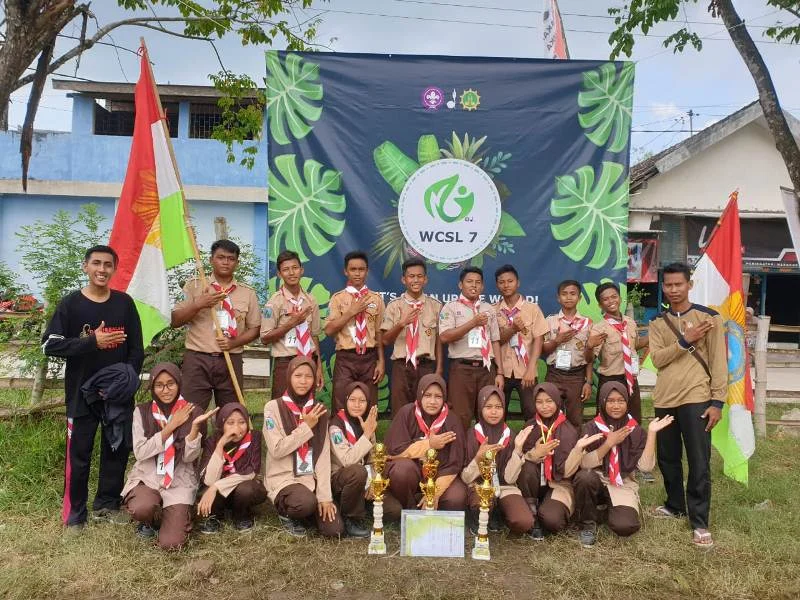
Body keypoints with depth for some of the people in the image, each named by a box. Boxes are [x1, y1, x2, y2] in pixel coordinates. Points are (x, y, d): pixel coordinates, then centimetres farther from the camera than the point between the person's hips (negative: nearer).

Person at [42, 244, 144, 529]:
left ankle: (107, 505, 25)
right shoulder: (70, 304, -4)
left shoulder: (124, 303, 2)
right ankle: (74, 511, 19)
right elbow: (50, 345, -9)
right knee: (79, 454, 4)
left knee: (117, 450, 9)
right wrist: (92, 342, -19)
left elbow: (137, 348, 4)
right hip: (82, 394, -2)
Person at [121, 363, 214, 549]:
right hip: (147, 477, 1)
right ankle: (148, 520, 4)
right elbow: (140, 452, -11)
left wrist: (195, 426, -26)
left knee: (171, 543, -17)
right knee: (142, 509, -34)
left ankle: (174, 518, 18)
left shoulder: (192, 413, -4)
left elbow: (189, 457, -9)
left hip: (179, 482, 0)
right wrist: (170, 427, -16)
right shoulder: (142, 411, -2)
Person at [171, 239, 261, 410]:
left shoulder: (247, 292, 8)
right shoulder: (194, 285, 5)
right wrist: (199, 304, -14)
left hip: (231, 361, 2)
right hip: (197, 359, -1)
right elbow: (175, 321, 2)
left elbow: (254, 328, 10)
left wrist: (234, 343, -8)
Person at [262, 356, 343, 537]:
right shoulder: (273, 407, -8)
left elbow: (323, 455, -2)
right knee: (306, 503, -34)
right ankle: (286, 512, 1)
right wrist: (306, 427, -15)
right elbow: (276, 450, -16)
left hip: (312, 478, 3)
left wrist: (324, 496, -10)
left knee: (334, 530, -13)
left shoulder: (319, 410, 4)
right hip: (283, 478, -3)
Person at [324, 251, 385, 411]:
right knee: (342, 407, 1)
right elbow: (329, 330, -7)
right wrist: (352, 311, -13)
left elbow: (379, 332, 7)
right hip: (345, 359, -1)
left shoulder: (376, 299, 7)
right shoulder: (338, 298, 2)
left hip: (369, 359, 2)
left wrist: (381, 361, 1)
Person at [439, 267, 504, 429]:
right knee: (461, 417, -1)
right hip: (462, 368, -3)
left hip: (487, 368, 4)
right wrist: (473, 322, -13)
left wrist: (500, 372, 4)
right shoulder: (451, 308, 3)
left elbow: (495, 342, 12)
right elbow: (444, 337, -11)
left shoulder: (489, 309, 15)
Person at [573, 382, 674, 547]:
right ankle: (588, 524, -9)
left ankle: (612, 511, 12)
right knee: (584, 477, -36)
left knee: (626, 526, -27)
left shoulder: (636, 431, 0)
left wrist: (651, 433, -18)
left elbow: (645, 466, -14)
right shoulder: (591, 427, -4)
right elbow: (584, 464, -16)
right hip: (596, 481, -1)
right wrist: (609, 443, -19)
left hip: (623, 484, 1)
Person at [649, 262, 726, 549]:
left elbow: (719, 361, -3)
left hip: (696, 399, -4)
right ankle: (675, 505, 32)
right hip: (664, 400, 4)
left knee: (699, 463, -3)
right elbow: (657, 359, -4)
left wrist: (717, 401, -9)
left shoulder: (709, 317, -1)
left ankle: (699, 522, 6)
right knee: (667, 458, 14)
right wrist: (685, 341, -16)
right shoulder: (657, 322, 9)